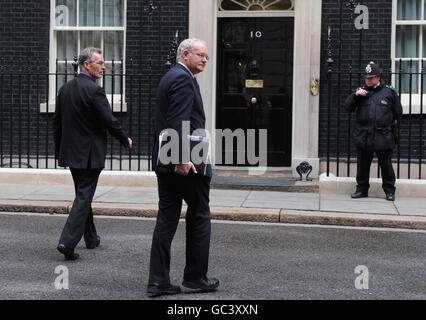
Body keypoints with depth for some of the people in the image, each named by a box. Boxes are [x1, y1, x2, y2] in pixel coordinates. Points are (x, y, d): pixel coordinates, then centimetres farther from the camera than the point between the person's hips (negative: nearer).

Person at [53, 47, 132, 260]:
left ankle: (91, 238, 30)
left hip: (70, 152, 8)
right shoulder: (94, 90, -16)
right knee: (84, 197, -4)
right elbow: (110, 122, -16)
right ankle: (68, 242, -12)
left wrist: (59, 152, 18)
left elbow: (57, 123, 11)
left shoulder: (65, 89, 7)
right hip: (90, 154, -8)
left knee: (83, 195, 19)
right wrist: (126, 141, 1)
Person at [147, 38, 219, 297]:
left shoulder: (170, 77, 20)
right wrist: (183, 158, -26)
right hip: (188, 160, -9)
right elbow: (179, 121, -22)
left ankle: (159, 281, 7)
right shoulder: (183, 79, -12)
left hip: (165, 161, 9)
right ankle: (196, 276, 13)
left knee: (167, 219, 7)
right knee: (199, 217, 5)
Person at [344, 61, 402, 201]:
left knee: (386, 165, 3)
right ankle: (362, 189, 19)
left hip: (383, 137, -2)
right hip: (363, 136, 2)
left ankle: (389, 191, 13)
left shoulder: (389, 92, 6)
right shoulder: (361, 91, 11)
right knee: (363, 165, 8)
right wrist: (355, 95, -10)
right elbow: (347, 107, 4)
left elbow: (398, 112, 13)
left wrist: (391, 126, 10)